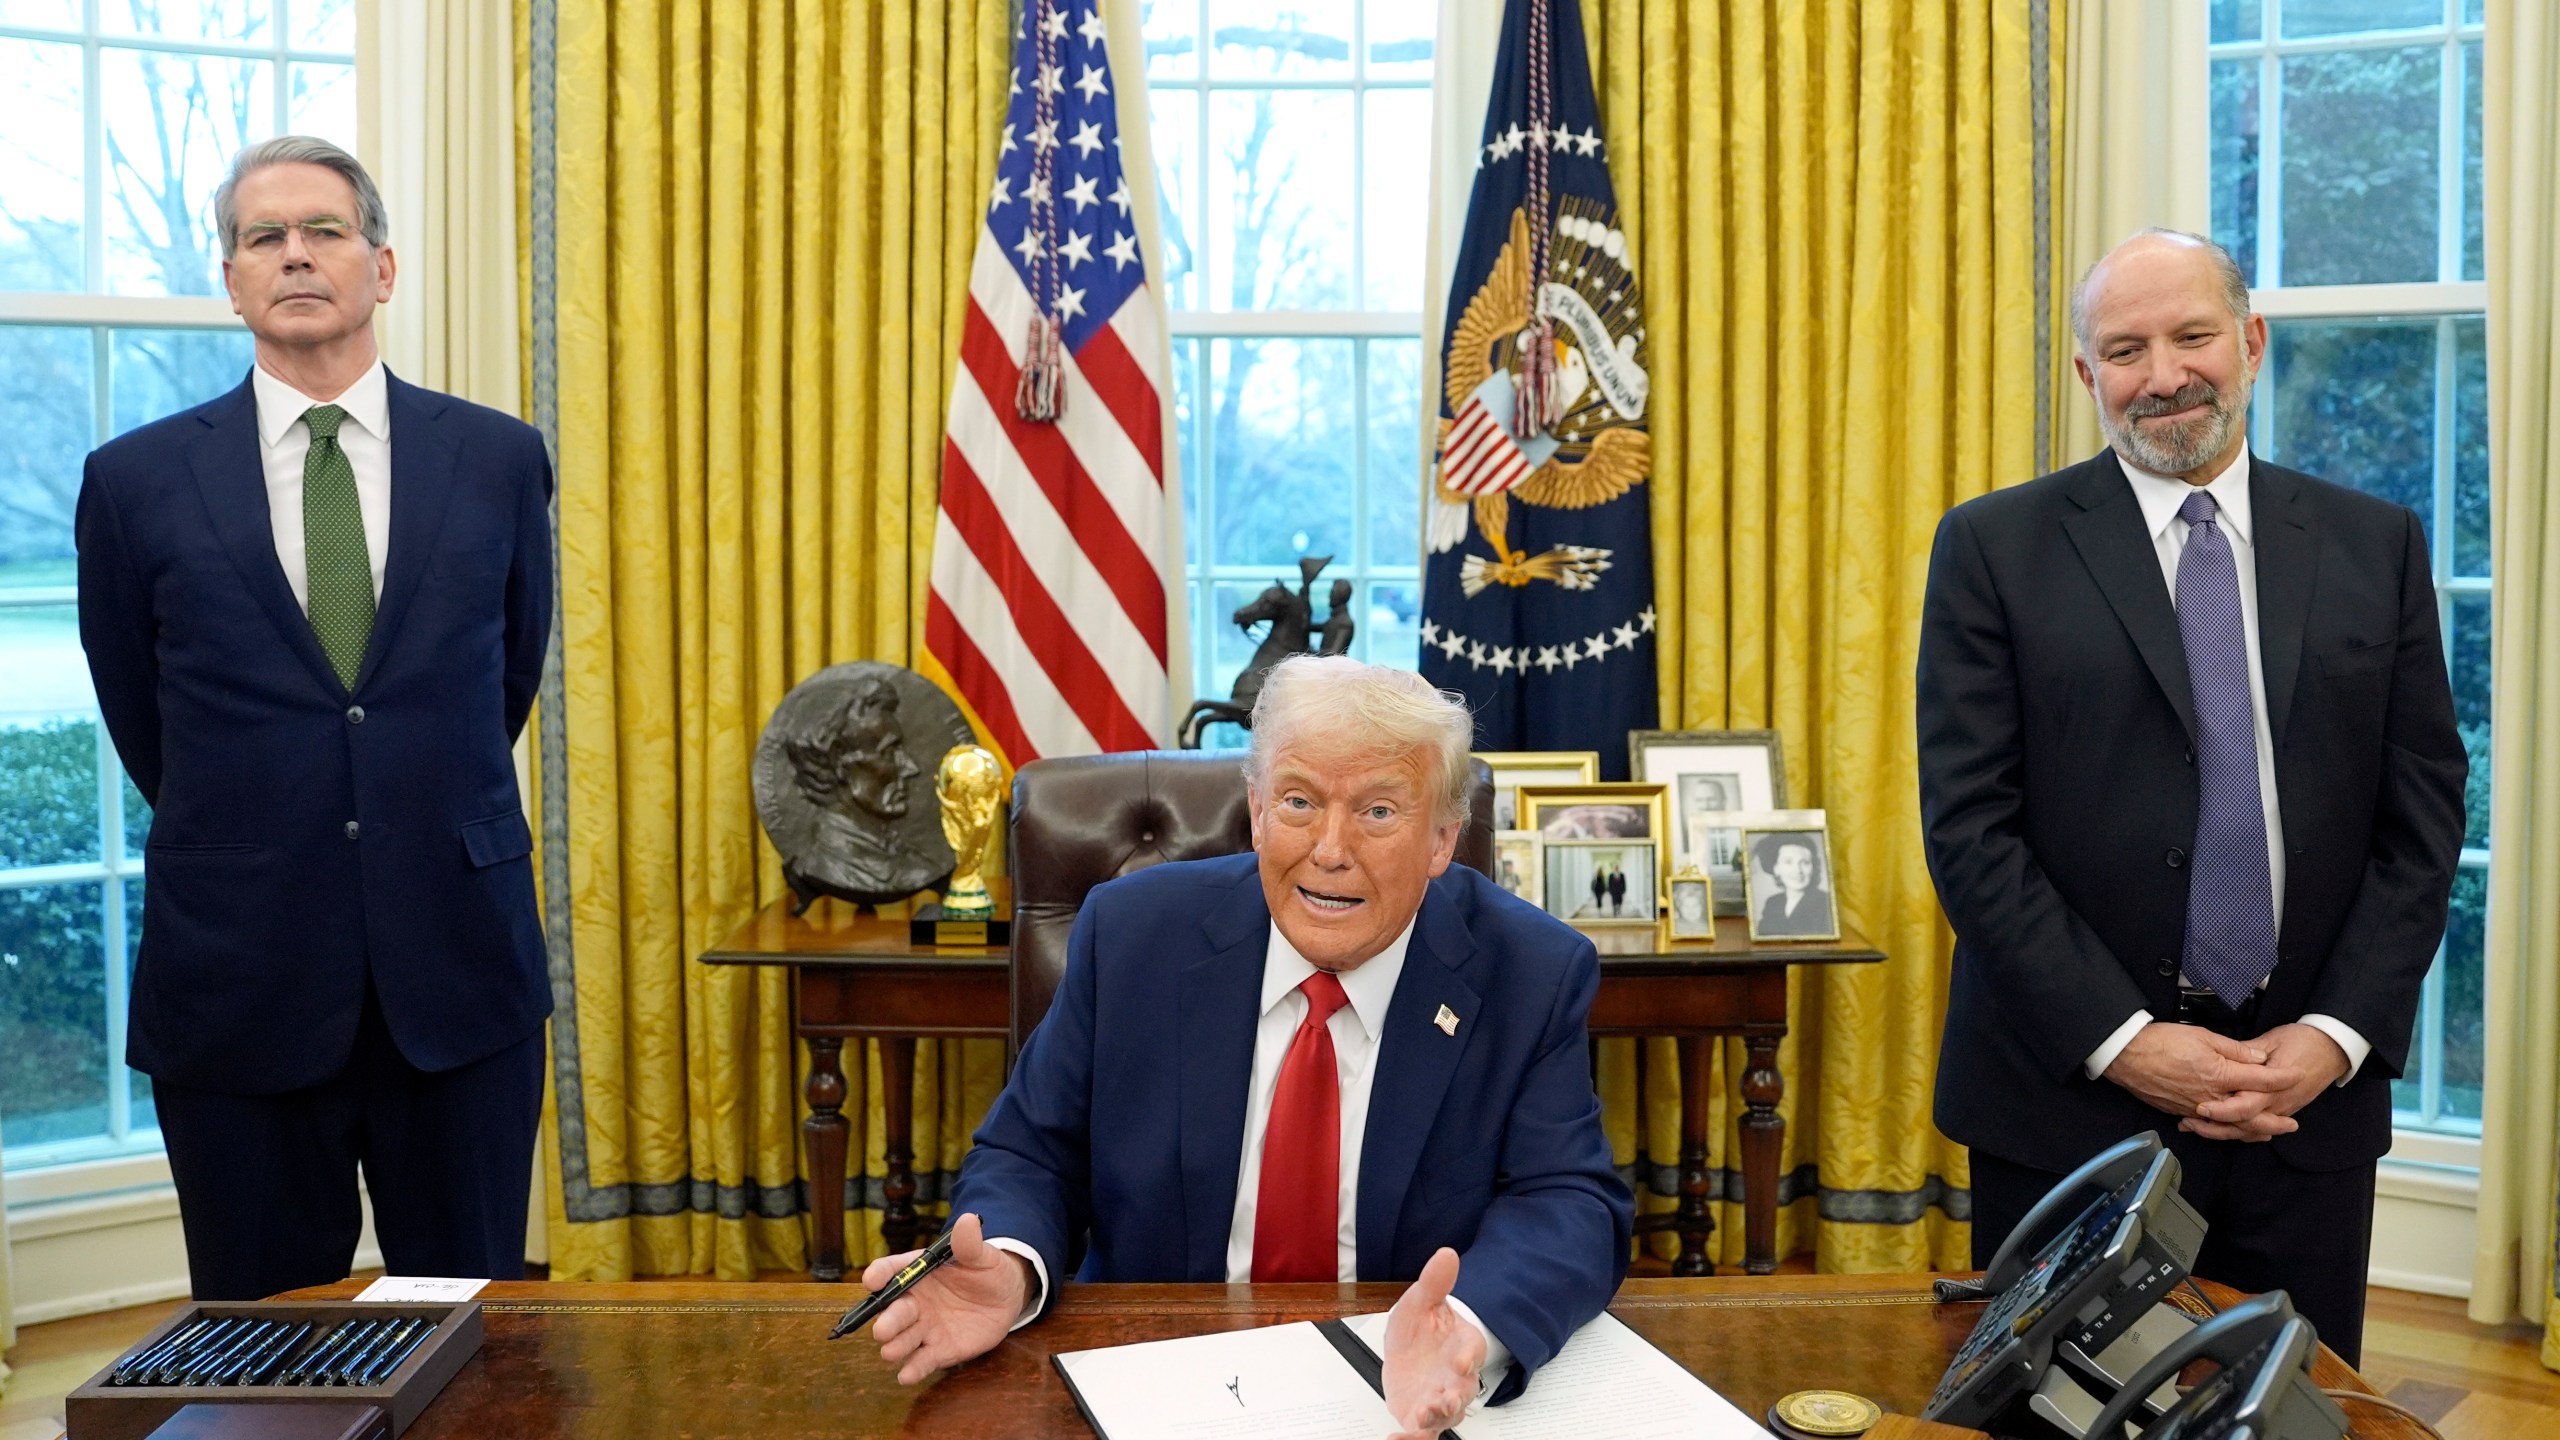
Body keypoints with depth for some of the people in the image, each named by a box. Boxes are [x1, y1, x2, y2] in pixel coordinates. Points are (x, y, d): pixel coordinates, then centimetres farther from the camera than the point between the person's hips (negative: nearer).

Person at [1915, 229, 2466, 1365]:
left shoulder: (2375, 546, 7)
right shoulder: (1995, 547, -2)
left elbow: (2423, 814, 5)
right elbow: (1968, 825, -7)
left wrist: (2337, 1037, -7)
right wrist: (2121, 1041, -13)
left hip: (2310, 1104, 3)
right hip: (2068, 1101, -2)